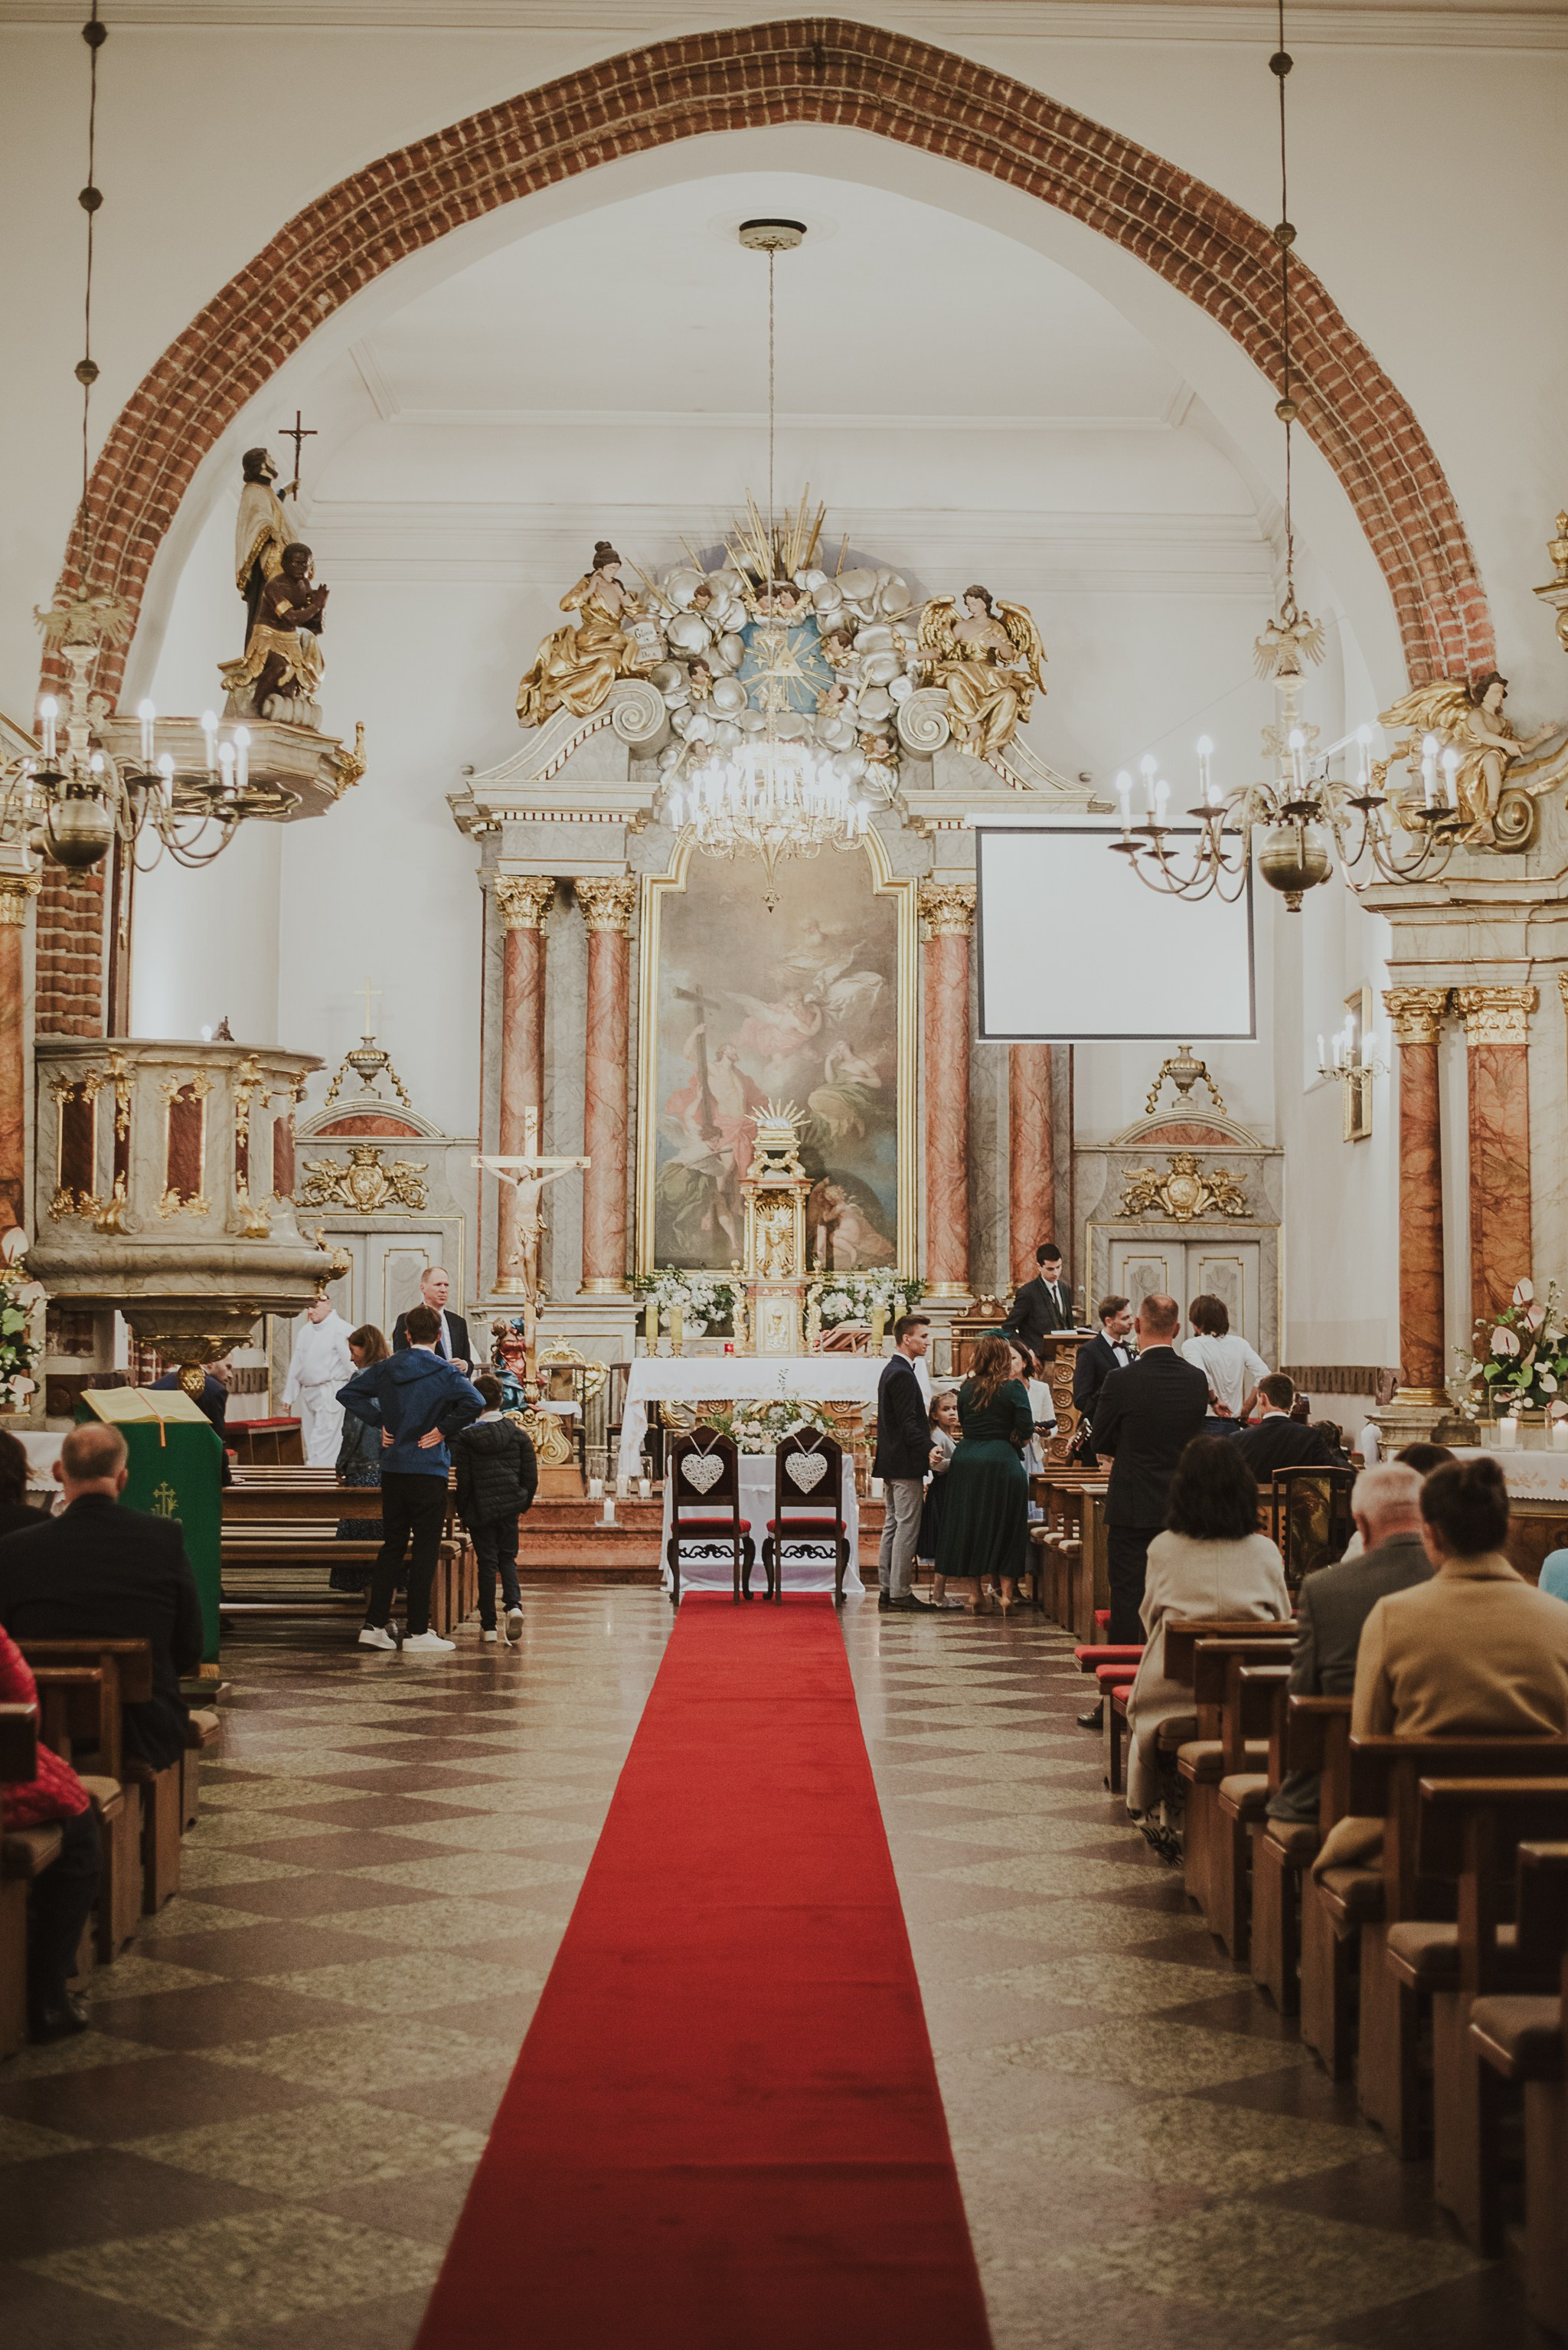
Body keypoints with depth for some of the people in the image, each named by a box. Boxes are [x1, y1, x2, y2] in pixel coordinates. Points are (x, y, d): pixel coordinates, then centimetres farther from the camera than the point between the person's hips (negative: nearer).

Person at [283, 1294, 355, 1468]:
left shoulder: (340, 1329, -8)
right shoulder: (304, 1331, 15)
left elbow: (350, 1361, -14)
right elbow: (295, 1365, 20)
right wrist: (289, 1395, 19)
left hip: (329, 1393, -8)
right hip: (308, 1393, 8)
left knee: (322, 1448, -13)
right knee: (310, 1445, 12)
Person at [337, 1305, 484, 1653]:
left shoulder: (386, 1369, 4)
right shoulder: (444, 1372, -10)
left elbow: (347, 1393, 9)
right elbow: (474, 1402, -26)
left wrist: (380, 1421, 7)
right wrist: (444, 1429, -12)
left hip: (392, 1469, 5)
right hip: (429, 1471, -5)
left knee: (392, 1546, 14)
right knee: (425, 1550, 1)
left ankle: (374, 1625, 13)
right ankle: (417, 1631, 2)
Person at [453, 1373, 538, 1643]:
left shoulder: (464, 1437, -8)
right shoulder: (518, 1434, 0)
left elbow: (461, 1480, -8)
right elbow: (531, 1476, 3)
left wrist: (462, 1510, 5)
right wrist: (525, 1502, 17)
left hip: (480, 1509, -2)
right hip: (510, 1507, 2)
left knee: (487, 1563, 5)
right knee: (507, 1559, 15)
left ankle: (488, 1626, 6)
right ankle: (514, 1604, -11)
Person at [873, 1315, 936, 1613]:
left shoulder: (891, 1370, 16)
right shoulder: (902, 1374, -16)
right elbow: (908, 1423, -22)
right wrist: (928, 1449, -30)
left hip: (891, 1462, 11)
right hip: (905, 1465, -11)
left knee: (893, 1526, 12)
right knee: (907, 1527, -7)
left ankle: (886, 1589, 15)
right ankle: (899, 1592, -5)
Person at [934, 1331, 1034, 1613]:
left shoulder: (967, 1388, 5)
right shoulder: (1013, 1387, -7)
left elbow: (963, 1425, 10)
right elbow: (1025, 1430, -11)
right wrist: (1014, 1440, 7)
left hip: (965, 1461, 4)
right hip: (1001, 1462, -4)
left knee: (969, 1525, 10)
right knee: (1004, 1526, 6)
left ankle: (977, 1593, 14)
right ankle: (1006, 1592, 6)